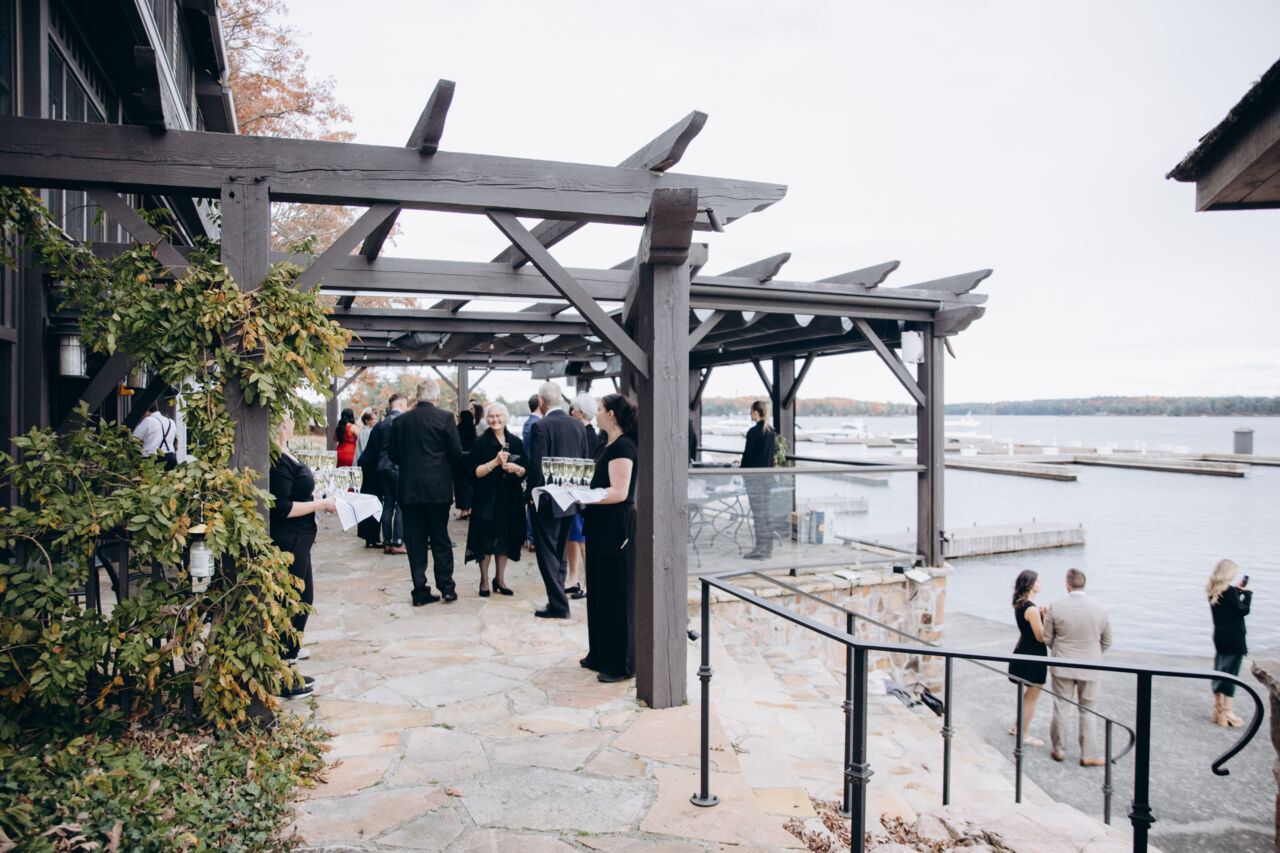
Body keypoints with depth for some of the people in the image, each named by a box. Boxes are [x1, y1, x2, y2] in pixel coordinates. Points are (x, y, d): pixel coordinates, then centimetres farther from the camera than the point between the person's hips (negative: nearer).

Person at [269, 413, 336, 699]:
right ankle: (283, 679, 9)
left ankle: (288, 668, 28)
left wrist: (316, 500, 12)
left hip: (296, 541, 11)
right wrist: (321, 504, -16)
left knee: (303, 600, 18)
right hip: (287, 543, -11)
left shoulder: (285, 457, 10)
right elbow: (282, 508, -24)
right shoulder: (277, 461, -21)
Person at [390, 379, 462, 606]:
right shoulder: (444, 418, -8)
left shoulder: (400, 420, 2)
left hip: (409, 488, 2)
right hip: (437, 488, -2)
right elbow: (456, 452, -6)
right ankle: (446, 587, 10)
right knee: (441, 540, 8)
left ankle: (420, 591, 10)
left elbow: (393, 454, 6)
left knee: (415, 542, 7)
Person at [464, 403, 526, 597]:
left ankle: (499, 579, 21)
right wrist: (495, 462, -19)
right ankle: (484, 581, 14)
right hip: (487, 499, -3)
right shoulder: (481, 442, -2)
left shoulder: (516, 442, 8)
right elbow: (475, 472, -8)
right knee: (486, 540, 0)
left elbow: (525, 471, 9)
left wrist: (516, 468, -12)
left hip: (510, 499, 3)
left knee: (506, 539, 8)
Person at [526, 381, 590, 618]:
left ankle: (559, 605, 1)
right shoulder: (578, 426, 5)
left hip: (548, 499, -7)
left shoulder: (540, 427, -14)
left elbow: (536, 464, -17)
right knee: (560, 551, 18)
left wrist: (533, 493, -4)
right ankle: (558, 599, 25)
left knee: (546, 551, 1)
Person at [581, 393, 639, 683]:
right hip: (603, 525, 10)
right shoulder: (610, 444, 15)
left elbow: (619, 492, -23)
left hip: (616, 526, -10)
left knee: (616, 594, -1)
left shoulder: (622, 446, -16)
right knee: (601, 591, 17)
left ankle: (622, 664, 10)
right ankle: (602, 655, 29)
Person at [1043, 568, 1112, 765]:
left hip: (1062, 667, -1)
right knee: (1087, 712, 12)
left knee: (1061, 709, 11)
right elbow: (1106, 642, 4)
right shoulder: (1100, 610, -8)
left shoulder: (1055, 608, -12)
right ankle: (1088, 755, 17)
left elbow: (1047, 639, -4)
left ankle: (1059, 750, 23)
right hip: (1089, 668, 1)